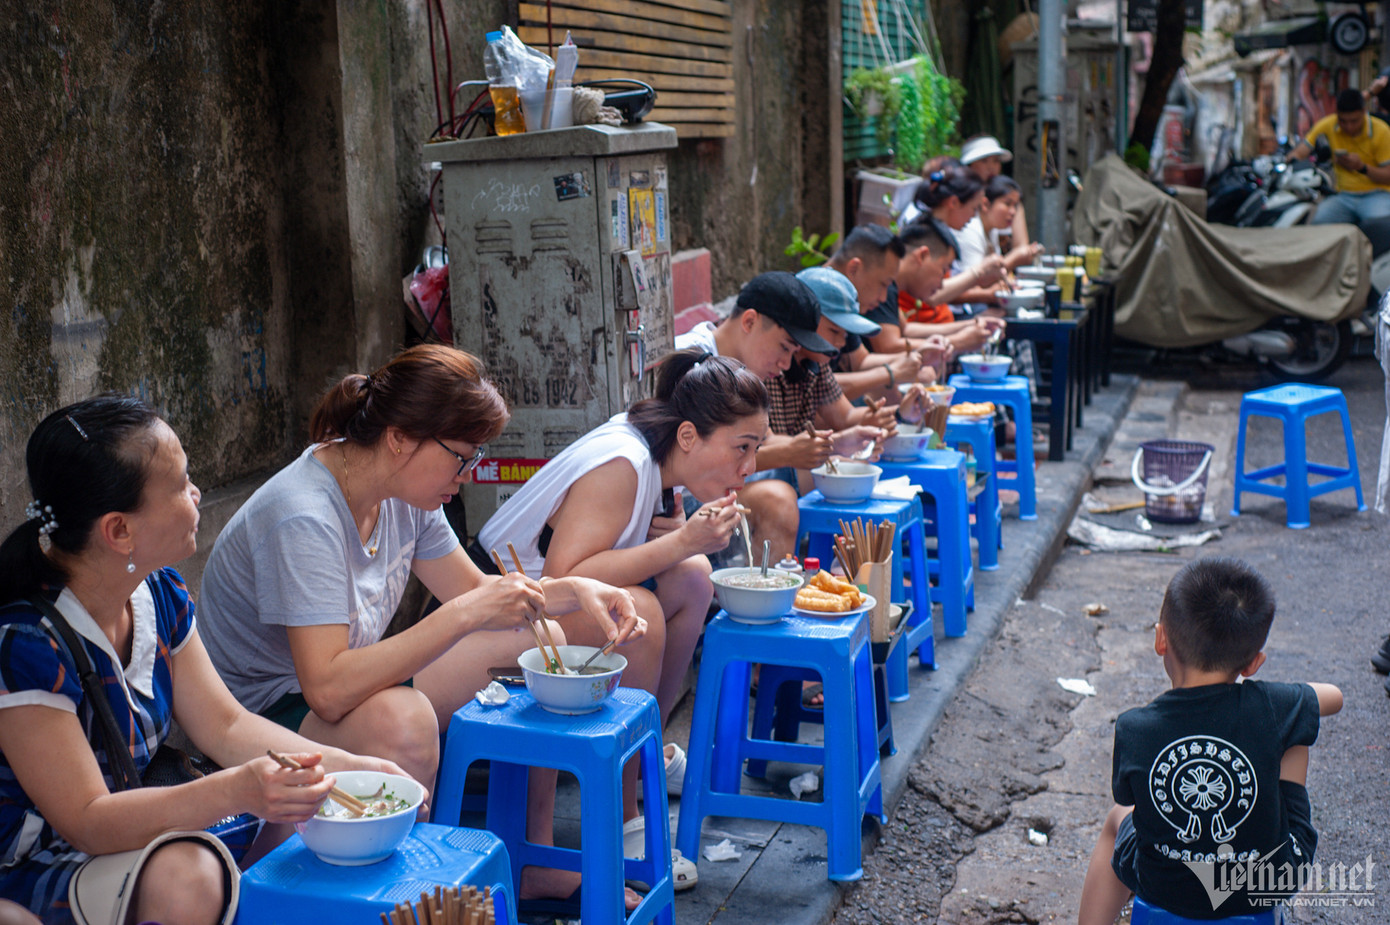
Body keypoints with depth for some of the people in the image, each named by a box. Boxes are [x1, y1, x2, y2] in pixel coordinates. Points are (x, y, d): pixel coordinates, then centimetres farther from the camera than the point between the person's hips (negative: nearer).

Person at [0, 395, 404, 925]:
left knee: (301, 800, -1)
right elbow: (87, 821, -27)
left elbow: (225, 725, 3)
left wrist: (349, 767, -9)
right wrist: (235, 791, -41)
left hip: (129, 823, 8)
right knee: (185, 875, -34)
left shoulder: (159, 592, -2)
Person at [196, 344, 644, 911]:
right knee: (401, 716, -40)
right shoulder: (302, 518, -30)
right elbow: (328, 689, -39)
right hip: (267, 714, -9)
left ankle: (535, 862, 11)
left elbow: (471, 589, 8)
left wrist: (576, 591, -9)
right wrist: (466, 614, -39)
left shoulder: (403, 494, -5)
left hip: (354, 682, 9)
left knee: (540, 640, 3)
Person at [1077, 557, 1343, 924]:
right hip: (1270, 884, 0)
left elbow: (1126, 796, -2)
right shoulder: (1270, 708, -20)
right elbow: (1334, 697, 3)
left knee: (1118, 819, 35)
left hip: (1164, 892, 1)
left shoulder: (1132, 730, -21)